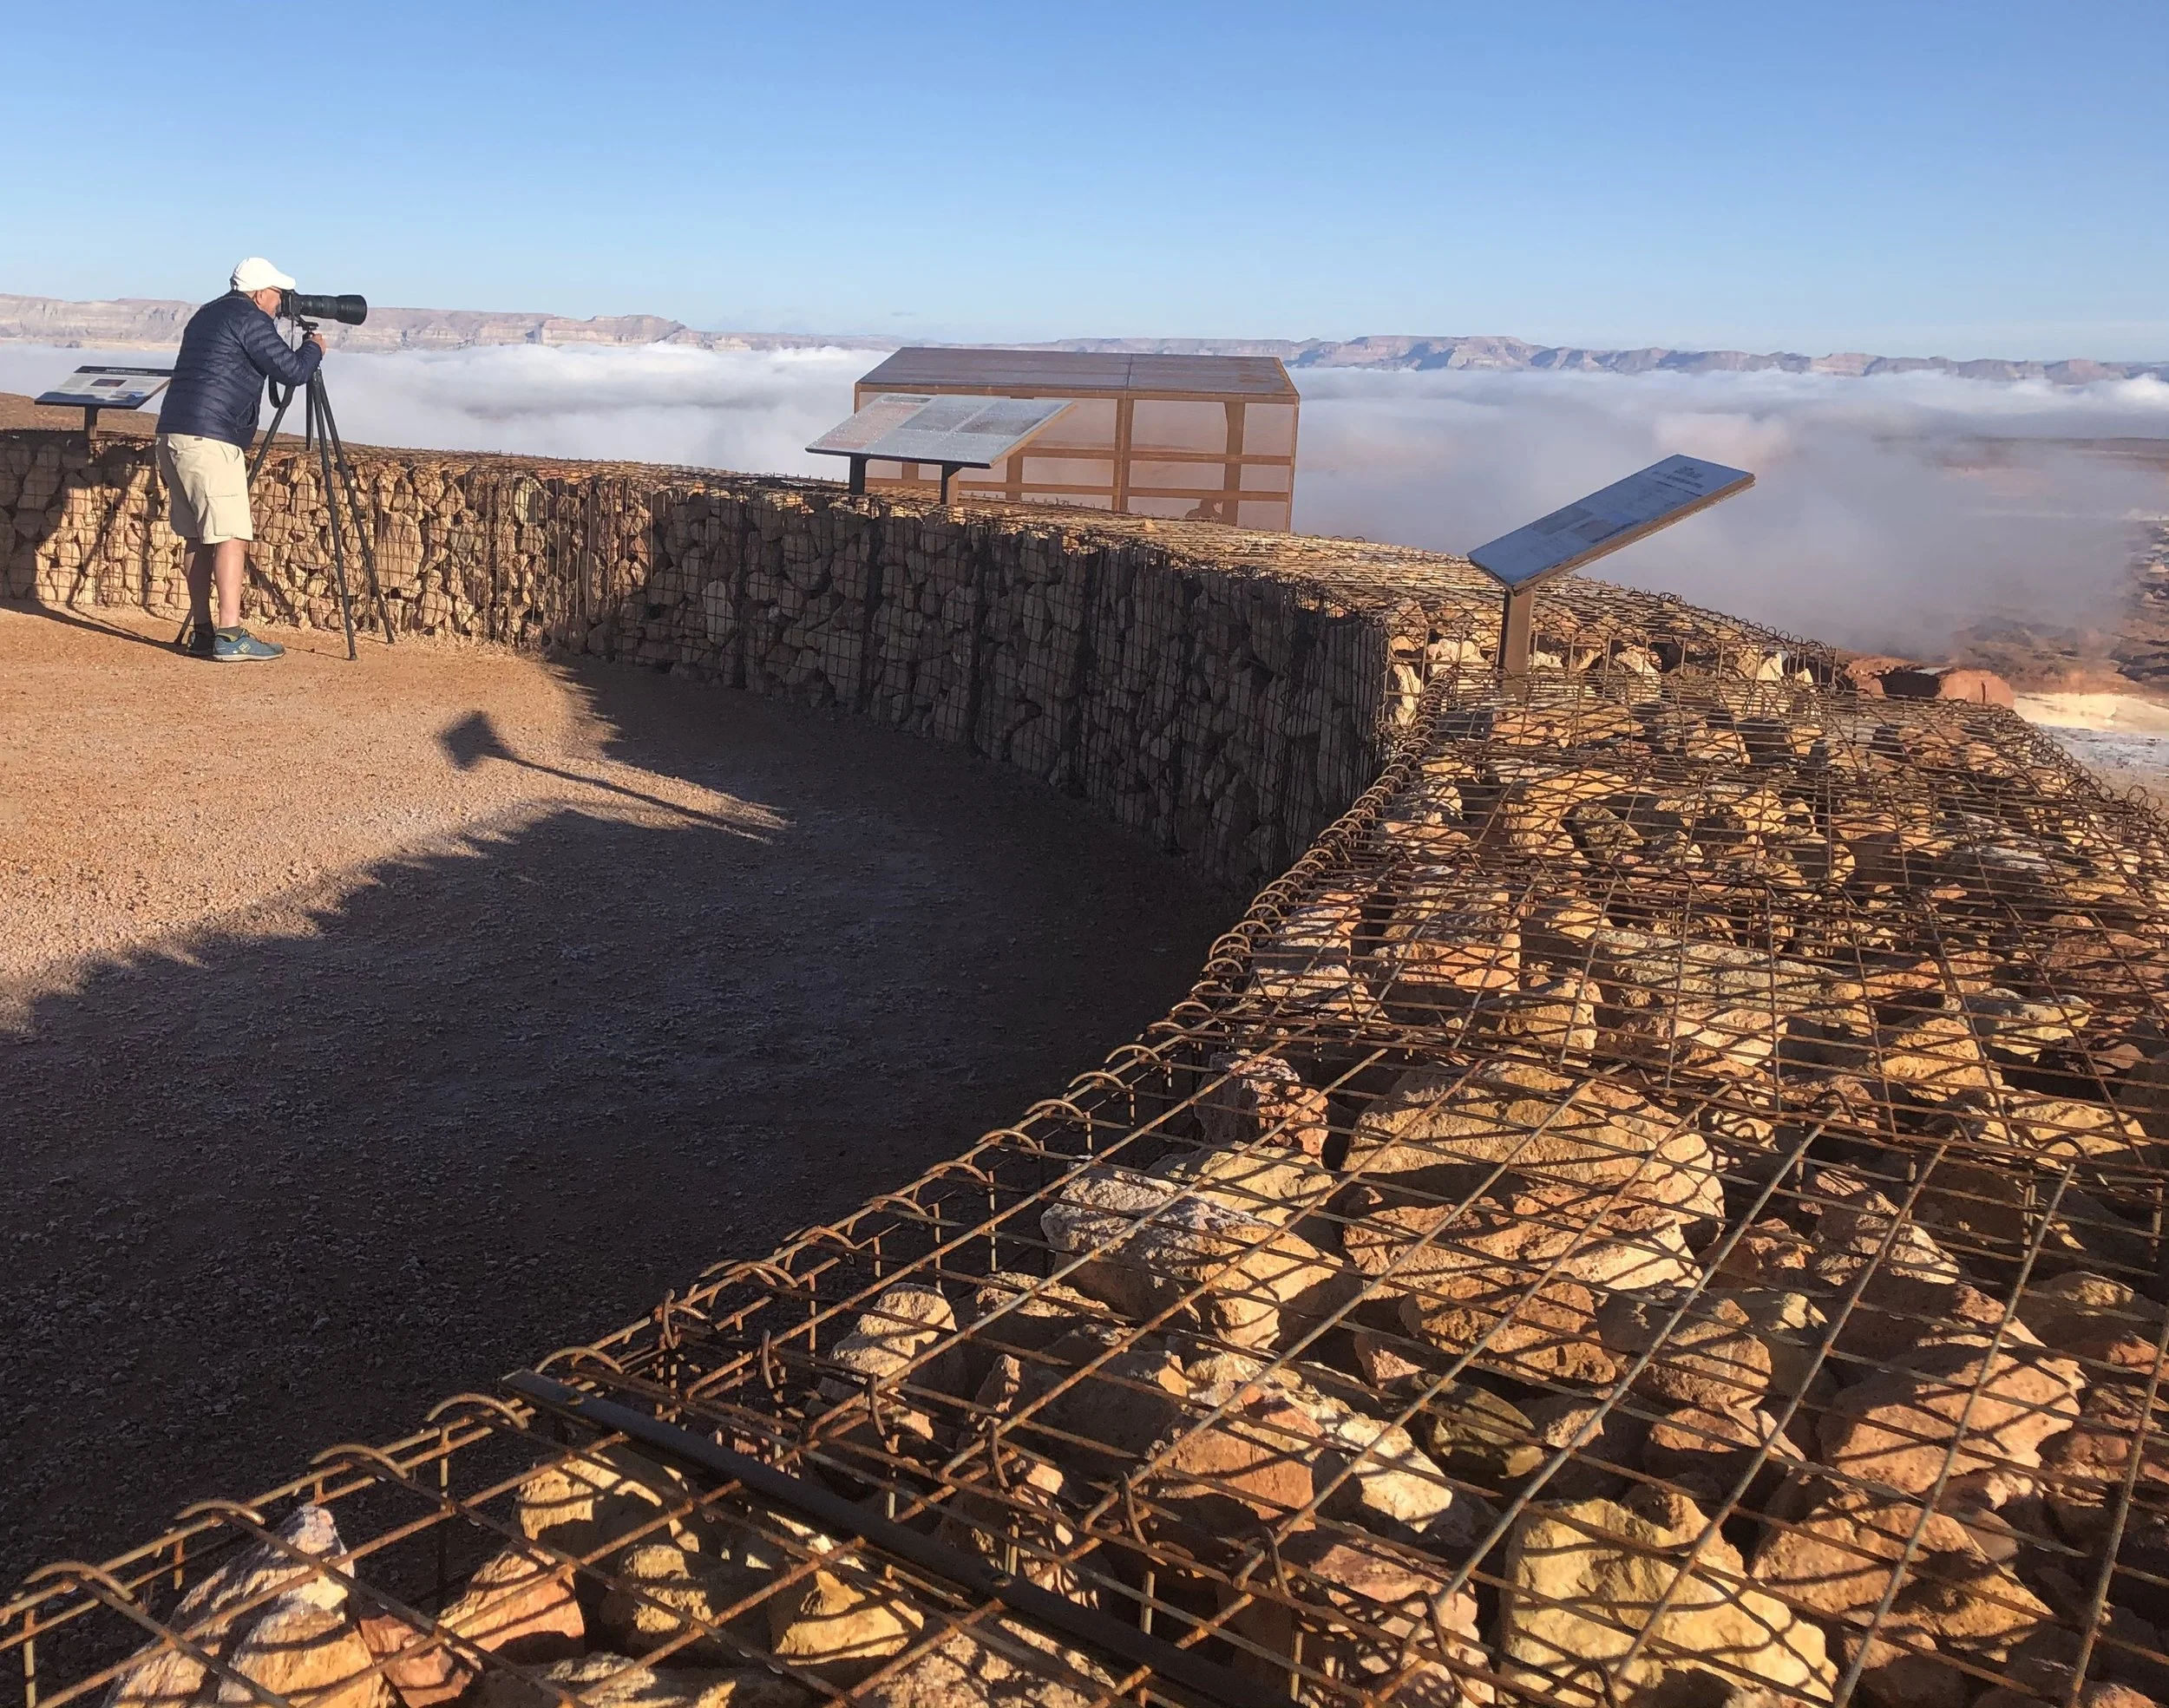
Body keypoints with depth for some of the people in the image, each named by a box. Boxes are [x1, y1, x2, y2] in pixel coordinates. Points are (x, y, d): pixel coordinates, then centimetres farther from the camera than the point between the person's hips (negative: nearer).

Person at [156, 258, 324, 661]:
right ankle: (230, 635, -17)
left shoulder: (206, 315, 22)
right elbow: (291, 371, -8)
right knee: (231, 536, -11)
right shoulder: (251, 320, -6)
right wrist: (314, 348, 9)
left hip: (173, 435, 9)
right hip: (210, 441, -9)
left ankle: (201, 632, 12)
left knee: (198, 537, 11)